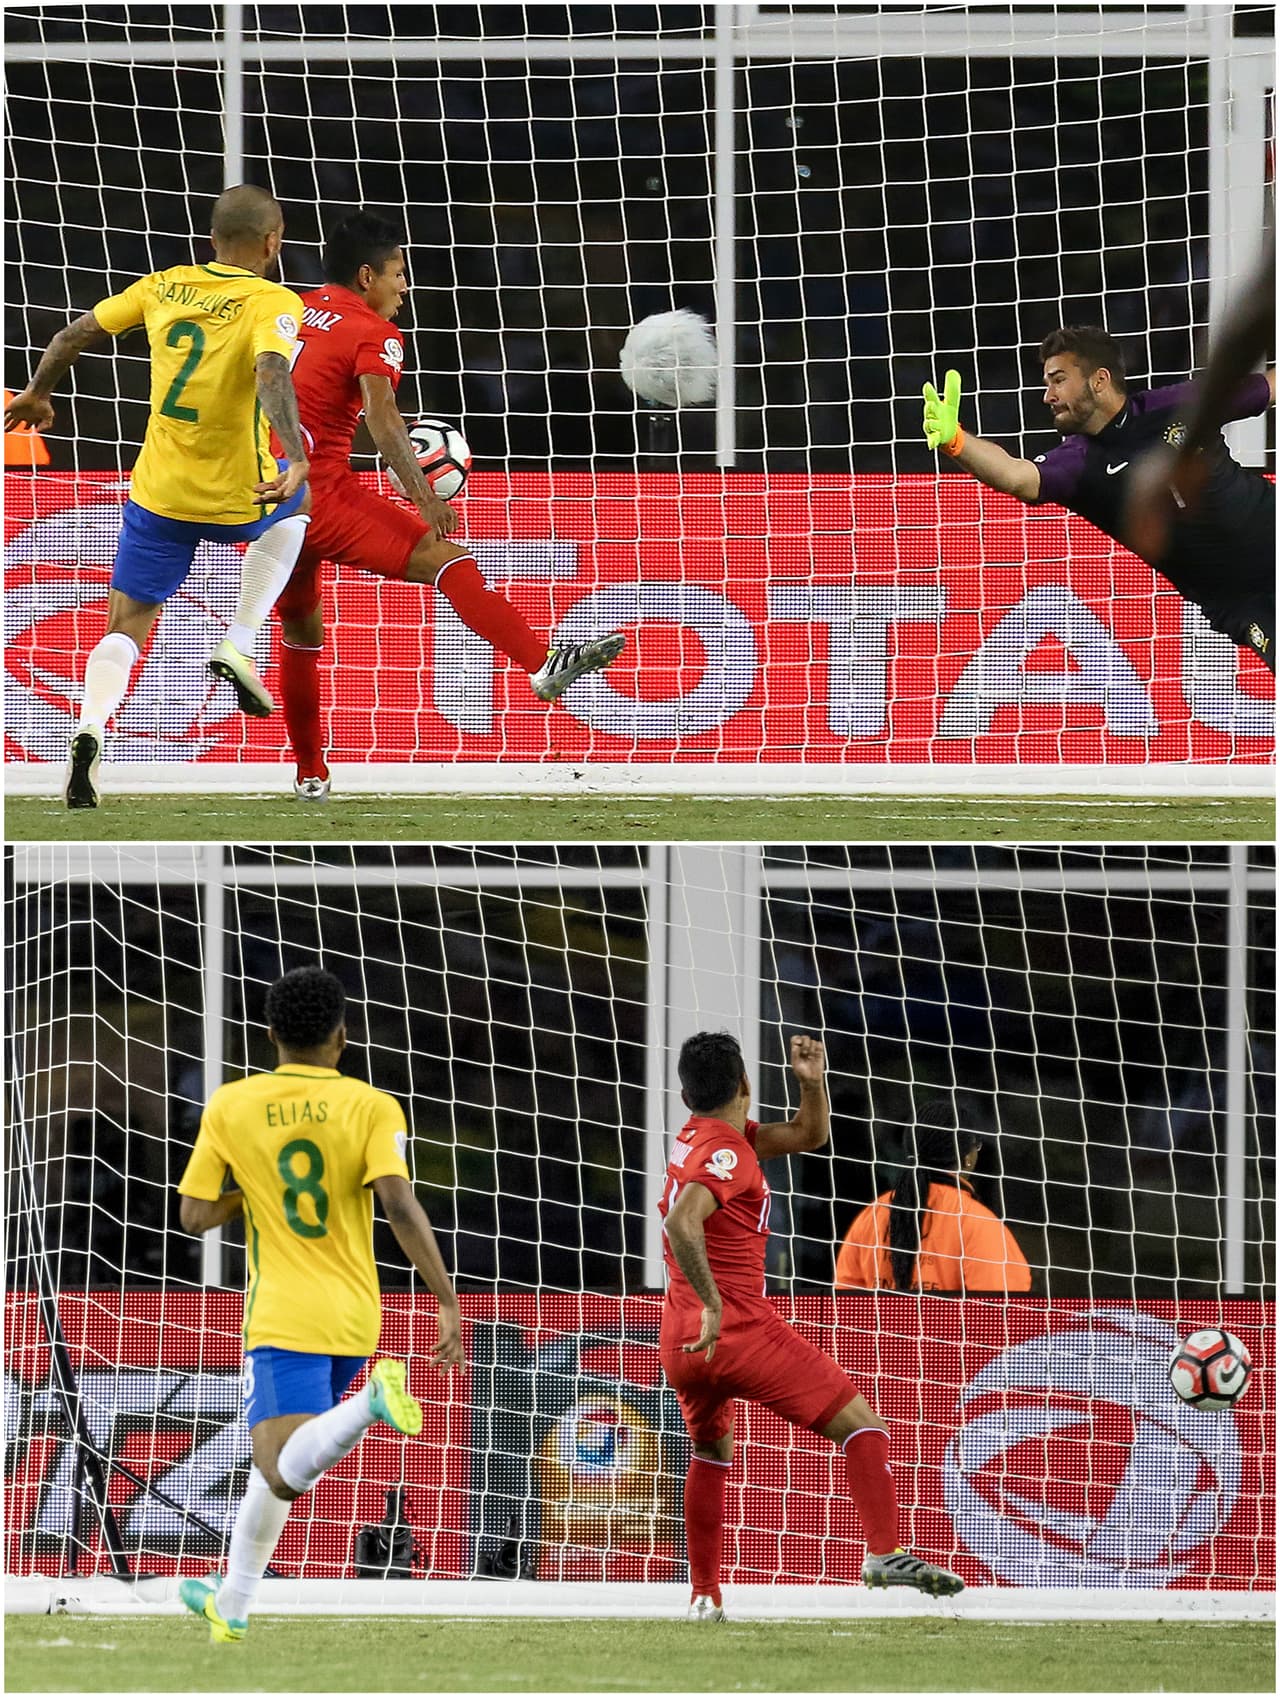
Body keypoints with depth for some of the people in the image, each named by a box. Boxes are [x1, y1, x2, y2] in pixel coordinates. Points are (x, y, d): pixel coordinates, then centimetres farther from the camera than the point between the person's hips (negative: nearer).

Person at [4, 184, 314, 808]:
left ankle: (91, 727, -20)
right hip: (236, 498, -3)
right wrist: (297, 459, -41)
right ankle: (239, 645, 19)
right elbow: (272, 374, -30)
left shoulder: (162, 287, 4)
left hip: (156, 494, 3)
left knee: (125, 632, 11)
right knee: (294, 505, 33)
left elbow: (73, 335, 11)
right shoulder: (273, 303, -11)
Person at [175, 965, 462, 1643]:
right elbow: (400, 1206, -15)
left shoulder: (231, 1107, -1)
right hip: (354, 1318, 3)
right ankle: (233, 1604, 29)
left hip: (283, 1318, -3)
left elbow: (195, 1214, 2)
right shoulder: (371, 1108, -3)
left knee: (285, 1473, -19)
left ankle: (370, 1402, -45)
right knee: (275, 1460, 22)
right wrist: (448, 1303, -14)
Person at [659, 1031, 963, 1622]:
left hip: (679, 1343, 9)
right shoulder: (726, 1153, -12)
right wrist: (712, 1306, -28)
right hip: (742, 1328, -9)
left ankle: (705, 1596, 24)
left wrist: (812, 1083, 3)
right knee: (859, 1423, -6)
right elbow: (681, 1223, -30)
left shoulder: (699, 1138, 15)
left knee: (712, 1450, 29)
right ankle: (884, 1551, -24)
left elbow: (809, 1134, 22)